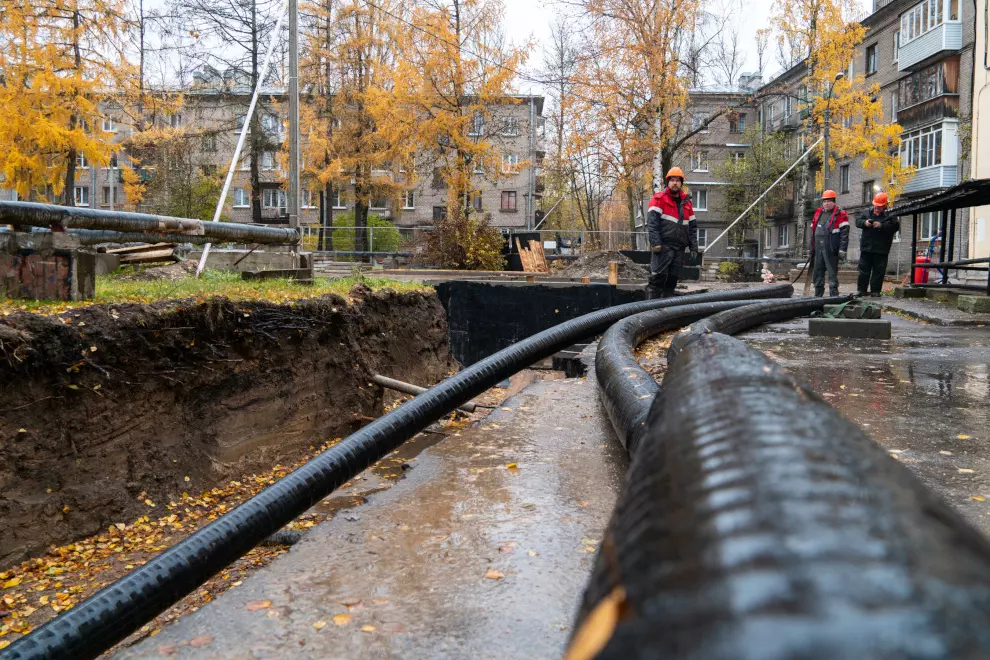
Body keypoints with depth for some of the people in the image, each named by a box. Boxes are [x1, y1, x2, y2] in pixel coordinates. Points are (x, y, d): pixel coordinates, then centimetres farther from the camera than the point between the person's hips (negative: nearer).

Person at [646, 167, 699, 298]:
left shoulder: (686, 202, 17)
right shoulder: (659, 199, -1)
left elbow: (692, 226, 20)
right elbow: (652, 222, -10)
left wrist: (694, 247, 12)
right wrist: (655, 243, -20)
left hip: (679, 248, 6)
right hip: (663, 246, -6)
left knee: (672, 279, 7)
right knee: (659, 277, -12)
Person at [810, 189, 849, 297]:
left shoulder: (840, 215, -3)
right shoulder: (818, 213, 17)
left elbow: (844, 233, -9)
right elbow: (813, 231, 22)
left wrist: (842, 250, -16)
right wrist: (812, 248, 18)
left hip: (831, 250, -6)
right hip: (818, 249, 6)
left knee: (832, 274, -3)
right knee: (817, 273, 10)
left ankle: (834, 295, 0)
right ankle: (818, 296, 18)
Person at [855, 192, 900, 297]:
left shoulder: (890, 215, 1)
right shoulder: (867, 213, 12)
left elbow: (895, 226, -11)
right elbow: (858, 221, 6)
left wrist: (881, 226, -23)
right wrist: (865, 223, -15)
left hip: (881, 250, -2)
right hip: (866, 247, 3)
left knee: (879, 271, 1)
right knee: (863, 270, 5)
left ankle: (875, 291, 7)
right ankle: (861, 289, 11)